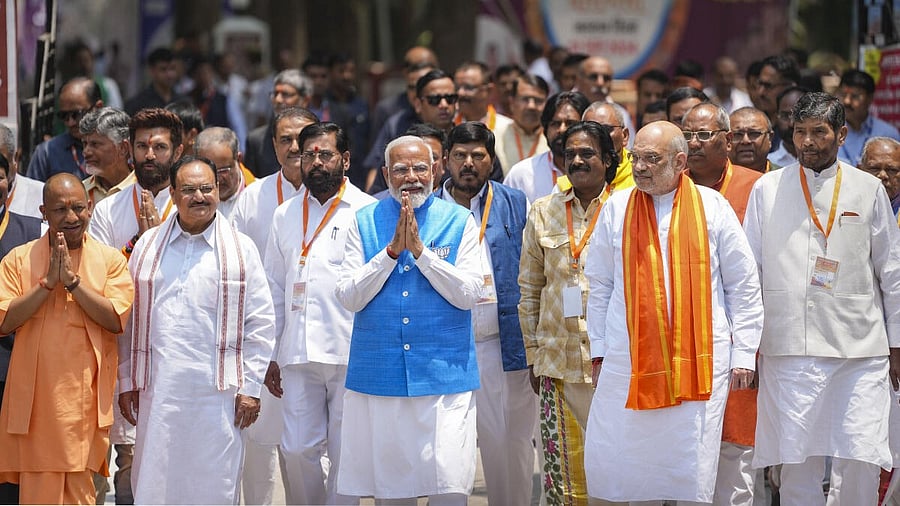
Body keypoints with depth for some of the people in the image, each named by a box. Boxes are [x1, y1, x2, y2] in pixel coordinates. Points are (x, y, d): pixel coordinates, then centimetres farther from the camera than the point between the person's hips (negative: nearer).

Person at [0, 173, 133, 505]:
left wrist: (72, 280, -13)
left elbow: (117, 320, -7)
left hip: (86, 399, 0)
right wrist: (48, 282, -11)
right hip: (35, 397, 0)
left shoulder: (110, 260, 5)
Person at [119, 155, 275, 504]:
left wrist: (250, 387, 0)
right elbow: (128, 319, 13)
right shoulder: (148, 246, 11)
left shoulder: (240, 249, 6)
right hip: (157, 392, 2)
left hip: (217, 393, -2)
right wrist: (127, 381, 9)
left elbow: (260, 322, 5)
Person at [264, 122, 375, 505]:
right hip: (298, 354, 4)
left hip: (352, 353, -4)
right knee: (297, 449, 1)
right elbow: (274, 287, 18)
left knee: (346, 453, 1)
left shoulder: (368, 212, 1)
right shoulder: (286, 215, 15)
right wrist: (269, 355, 14)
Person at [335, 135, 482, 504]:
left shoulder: (458, 222, 4)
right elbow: (348, 297, -1)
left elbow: (469, 294, -6)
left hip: (444, 374, -1)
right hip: (378, 374, 1)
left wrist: (420, 250, -13)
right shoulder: (365, 222, 7)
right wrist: (392, 250, -11)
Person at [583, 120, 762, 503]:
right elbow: (600, 285, 13)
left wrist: (743, 354, 2)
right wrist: (599, 352, 9)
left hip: (698, 361, -2)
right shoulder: (617, 208, 7)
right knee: (610, 464, -2)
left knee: (692, 475, 0)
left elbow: (744, 285, 6)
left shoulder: (713, 207, 3)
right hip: (629, 362, 2)